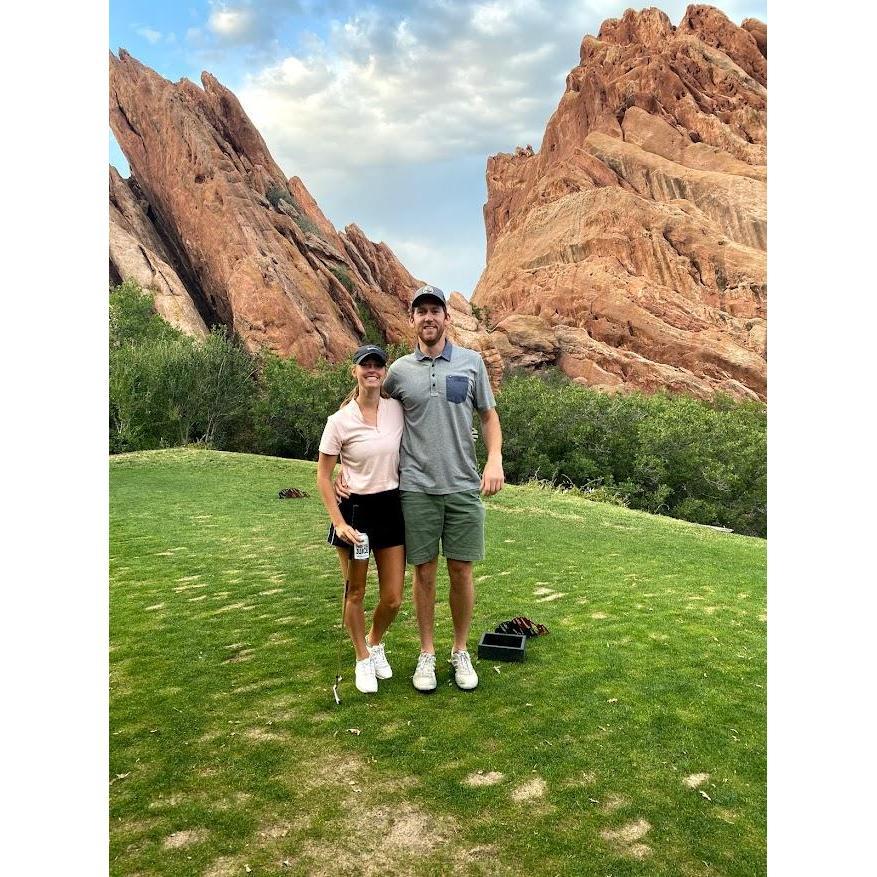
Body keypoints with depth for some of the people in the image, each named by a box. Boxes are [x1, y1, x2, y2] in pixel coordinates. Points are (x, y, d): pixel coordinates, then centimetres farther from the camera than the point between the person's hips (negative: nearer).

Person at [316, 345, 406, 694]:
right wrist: (339, 523, -13)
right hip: (354, 509, -3)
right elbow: (323, 476, -6)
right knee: (356, 594, 10)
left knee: (393, 599, 7)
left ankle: (375, 643, 38)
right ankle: (363, 659, 34)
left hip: (391, 508, 3)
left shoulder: (398, 410, -2)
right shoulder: (339, 420, -11)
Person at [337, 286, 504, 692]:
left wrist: (495, 460, -7)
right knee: (424, 573, 7)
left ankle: (461, 652, 24)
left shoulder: (472, 362, 4)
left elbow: (489, 415, 9)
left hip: (463, 486, 0)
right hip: (416, 488, 0)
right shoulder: (399, 370, 3)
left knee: (461, 572, 6)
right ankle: (427, 654, 23)